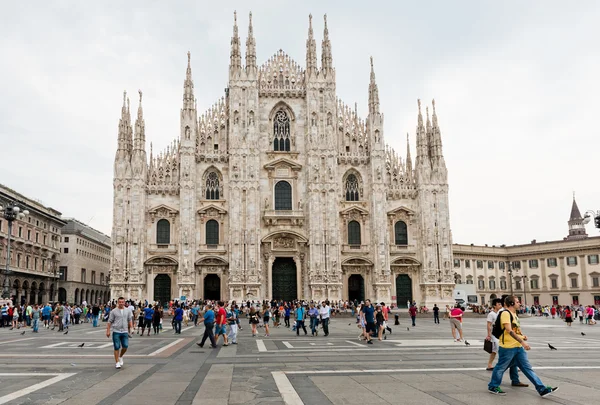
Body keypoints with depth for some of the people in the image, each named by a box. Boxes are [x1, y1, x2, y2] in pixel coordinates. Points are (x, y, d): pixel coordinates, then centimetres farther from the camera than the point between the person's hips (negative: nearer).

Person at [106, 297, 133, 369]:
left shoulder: (128, 311, 9)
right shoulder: (113, 311, 1)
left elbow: (130, 320, 11)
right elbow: (110, 322, 1)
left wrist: (131, 328, 0)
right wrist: (108, 331, -4)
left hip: (125, 331, 2)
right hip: (116, 331, -2)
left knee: (125, 346, -3)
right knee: (117, 347, -1)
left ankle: (121, 356, 25)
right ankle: (117, 362, 7)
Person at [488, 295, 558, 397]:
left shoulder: (514, 313, 14)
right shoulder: (505, 313, -16)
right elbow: (509, 330, -25)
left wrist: (522, 336, 8)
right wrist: (522, 342, -28)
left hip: (518, 347, 9)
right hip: (507, 347, -9)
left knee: (528, 368, 8)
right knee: (501, 368, 4)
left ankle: (542, 389, 9)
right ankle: (493, 387, 19)